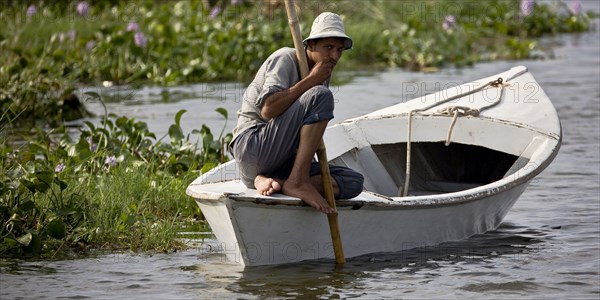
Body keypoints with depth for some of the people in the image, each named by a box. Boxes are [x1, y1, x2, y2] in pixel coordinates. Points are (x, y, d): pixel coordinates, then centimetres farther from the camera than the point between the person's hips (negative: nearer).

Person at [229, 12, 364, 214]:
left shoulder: (323, 75, 19)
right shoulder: (285, 59, -4)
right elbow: (267, 110, -21)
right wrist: (311, 81, -16)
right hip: (252, 148, -8)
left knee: (354, 182, -8)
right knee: (321, 96, -22)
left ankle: (270, 182, -21)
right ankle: (298, 182, -27)